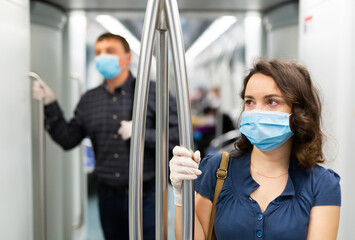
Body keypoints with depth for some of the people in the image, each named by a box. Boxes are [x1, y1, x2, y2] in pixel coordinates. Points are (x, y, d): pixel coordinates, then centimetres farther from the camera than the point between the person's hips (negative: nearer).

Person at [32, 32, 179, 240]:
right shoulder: (89, 100, 8)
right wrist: (51, 105, -1)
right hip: (109, 195, 4)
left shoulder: (151, 92, -6)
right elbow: (68, 140, 8)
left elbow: (178, 135, -11)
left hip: (145, 194, -4)